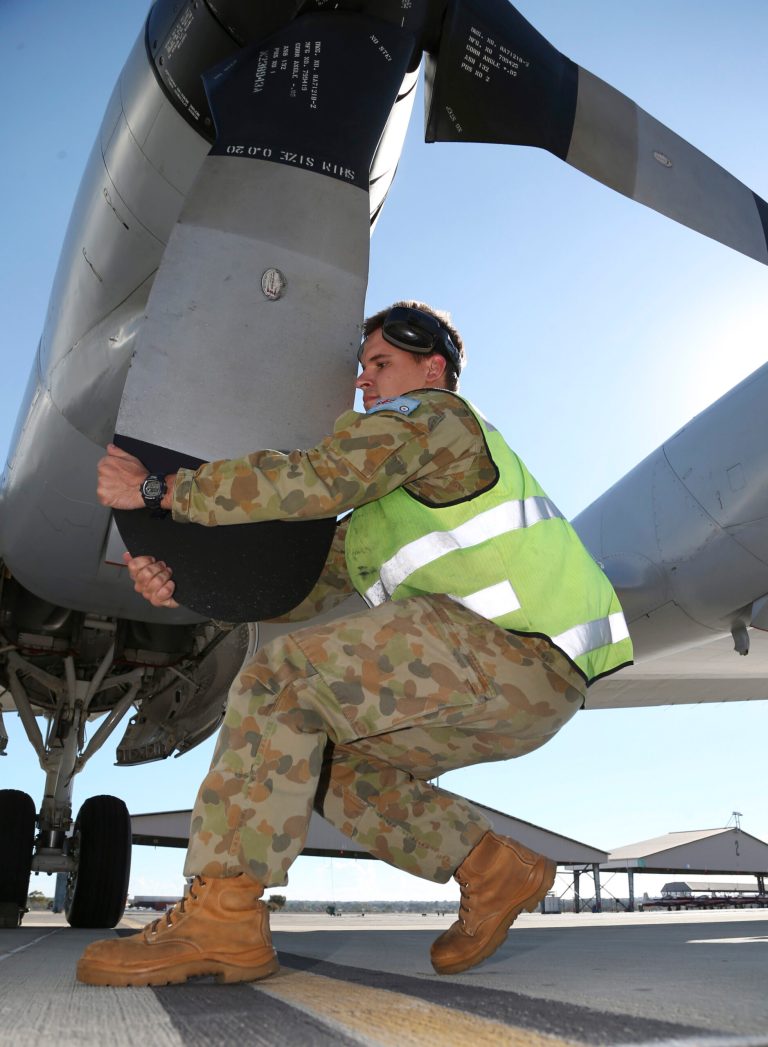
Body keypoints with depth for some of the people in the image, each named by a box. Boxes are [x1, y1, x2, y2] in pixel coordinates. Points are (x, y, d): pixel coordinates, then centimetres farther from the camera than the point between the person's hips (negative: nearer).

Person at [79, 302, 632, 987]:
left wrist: (157, 490, -9)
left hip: (520, 655, -10)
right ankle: (495, 871, 11)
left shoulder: (433, 414, 0)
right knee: (324, 755, 9)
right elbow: (306, 585, 17)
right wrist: (188, 586, 4)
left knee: (285, 677, -18)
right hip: (512, 696, 10)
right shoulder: (381, 505, 29)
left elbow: (312, 481, -16)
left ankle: (221, 919, -16)